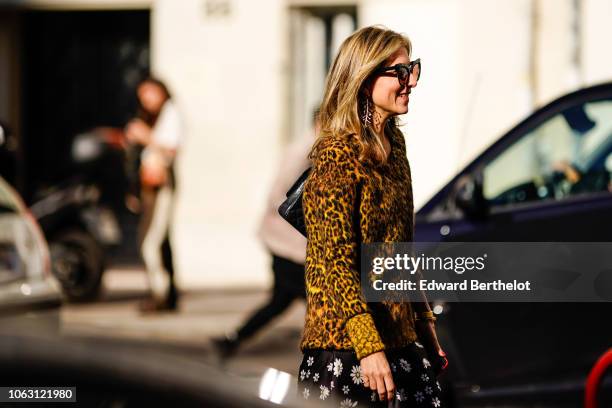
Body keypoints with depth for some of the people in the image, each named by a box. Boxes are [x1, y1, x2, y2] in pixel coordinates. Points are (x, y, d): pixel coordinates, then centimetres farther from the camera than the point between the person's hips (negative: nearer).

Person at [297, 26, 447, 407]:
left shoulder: (393, 142, 12)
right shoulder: (338, 152, -13)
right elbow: (335, 260, -19)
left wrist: (424, 319, 20)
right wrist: (368, 346, -24)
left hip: (400, 338, 8)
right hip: (345, 346, -8)